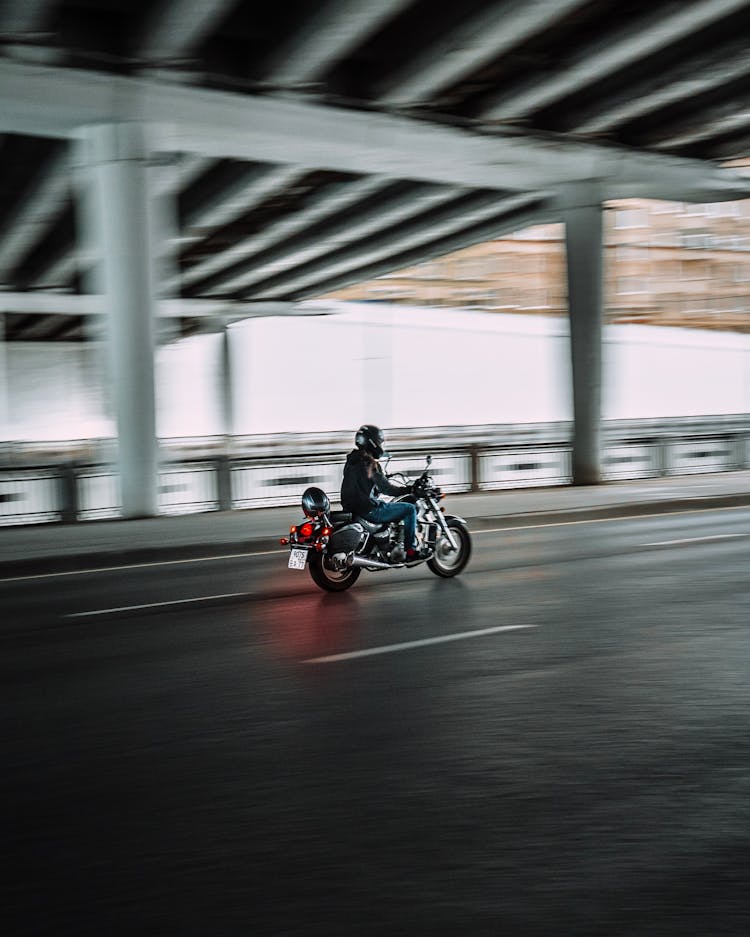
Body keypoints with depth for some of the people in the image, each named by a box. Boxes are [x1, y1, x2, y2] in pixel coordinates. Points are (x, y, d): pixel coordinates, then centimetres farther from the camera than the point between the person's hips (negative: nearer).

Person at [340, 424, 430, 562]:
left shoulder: (353, 460, 11)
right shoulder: (369, 464, -19)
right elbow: (386, 489, -20)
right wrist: (410, 489, -13)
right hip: (369, 510, -10)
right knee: (410, 509, -5)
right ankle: (411, 550, -3)